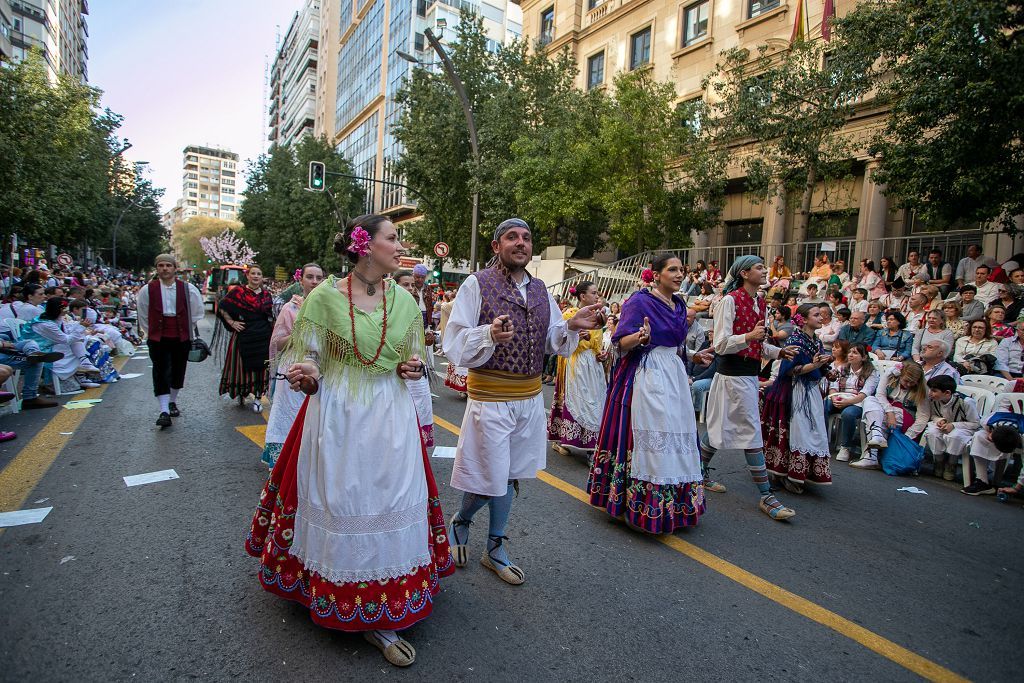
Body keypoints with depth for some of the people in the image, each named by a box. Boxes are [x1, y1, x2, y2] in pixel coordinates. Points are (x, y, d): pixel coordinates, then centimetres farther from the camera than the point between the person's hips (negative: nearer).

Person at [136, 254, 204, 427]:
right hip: (158, 339, -1)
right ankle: (164, 411, -5)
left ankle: (172, 402, 33)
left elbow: (198, 311, 10)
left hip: (182, 338, 1)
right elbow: (143, 315, 11)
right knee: (161, 374, -5)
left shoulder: (188, 289, -3)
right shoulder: (147, 290, -3)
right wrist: (150, 332, 10)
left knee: (178, 372, 13)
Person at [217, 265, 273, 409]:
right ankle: (241, 394, 26)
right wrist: (231, 322, -6)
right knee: (242, 365, 5)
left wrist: (272, 333, 9)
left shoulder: (266, 295, 8)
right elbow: (222, 307, 1)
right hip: (244, 336, -2)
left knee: (260, 366, 3)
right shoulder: (238, 292, -2)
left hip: (263, 338, 2)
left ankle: (257, 398, 13)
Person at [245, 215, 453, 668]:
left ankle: (379, 619, 27)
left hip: (391, 415, 4)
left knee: (390, 503, 8)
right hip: (337, 415, -3)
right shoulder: (325, 296, -8)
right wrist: (306, 374, -24)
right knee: (338, 503, 6)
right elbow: (304, 356, -2)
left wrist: (412, 368, -6)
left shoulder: (405, 301, 4)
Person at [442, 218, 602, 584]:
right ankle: (460, 521, 37)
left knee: (508, 476, 16)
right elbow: (454, 344, -14)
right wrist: (490, 335, -32)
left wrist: (573, 325, -7)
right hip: (490, 398, -5)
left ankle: (495, 550, 34)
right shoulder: (476, 284, -9)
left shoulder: (540, 290, 9)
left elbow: (553, 341, 13)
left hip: (530, 396, 6)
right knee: (489, 478, 3)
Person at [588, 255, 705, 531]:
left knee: (677, 437, 9)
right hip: (646, 377, -8)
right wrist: (641, 337, -32)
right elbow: (622, 343, -14)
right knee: (650, 438, -8)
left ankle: (673, 505, 22)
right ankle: (640, 505, 4)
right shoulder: (640, 301, -8)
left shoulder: (679, 305, 15)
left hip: (674, 376, 8)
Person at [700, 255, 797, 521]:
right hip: (733, 373, -9)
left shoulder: (760, 303, 13)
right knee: (752, 433, -5)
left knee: (722, 428, 16)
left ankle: (700, 473, 31)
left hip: (750, 374, 9)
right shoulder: (730, 300, -12)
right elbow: (720, 344, -17)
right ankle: (766, 496, 4)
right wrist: (749, 337, -30)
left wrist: (778, 351, 6)